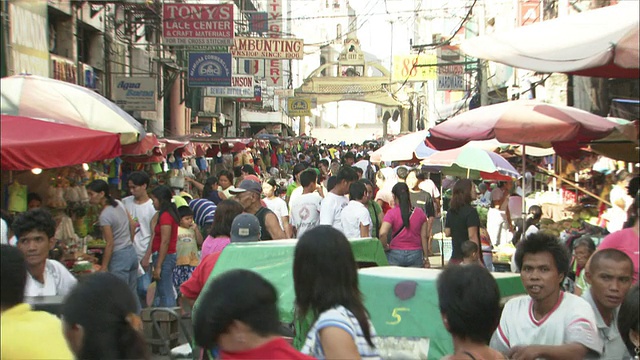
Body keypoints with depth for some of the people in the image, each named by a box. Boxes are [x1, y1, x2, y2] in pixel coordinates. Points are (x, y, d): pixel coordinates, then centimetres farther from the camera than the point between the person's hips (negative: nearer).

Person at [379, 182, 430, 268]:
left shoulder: (392, 213, -7)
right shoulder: (420, 213, 3)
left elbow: (382, 233, -21)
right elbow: (424, 236, 4)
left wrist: (385, 247, -3)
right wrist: (426, 258, 11)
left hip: (396, 254, -2)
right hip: (415, 254, 2)